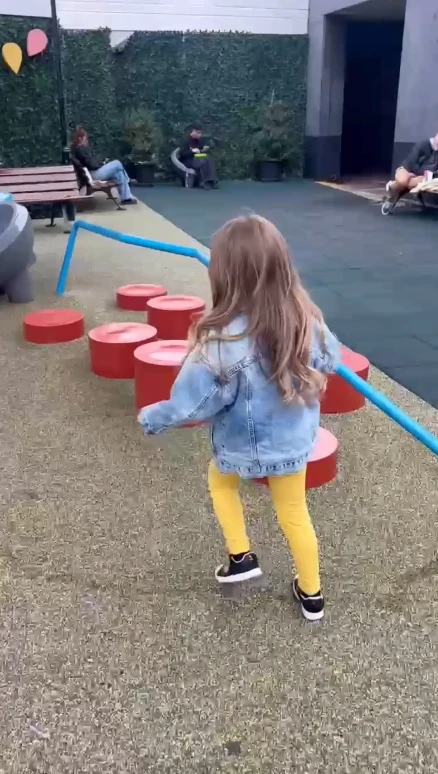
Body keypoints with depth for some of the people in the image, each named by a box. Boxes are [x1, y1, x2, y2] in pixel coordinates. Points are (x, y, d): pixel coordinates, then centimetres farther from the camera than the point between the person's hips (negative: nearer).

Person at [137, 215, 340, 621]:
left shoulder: (223, 339, -32)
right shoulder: (305, 318, -17)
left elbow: (193, 401, -24)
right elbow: (329, 360, 2)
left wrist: (151, 418, -5)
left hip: (243, 446, -4)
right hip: (293, 439, 4)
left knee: (220, 479, 31)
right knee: (294, 512, 24)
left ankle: (241, 557, 35)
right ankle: (312, 594, 41)